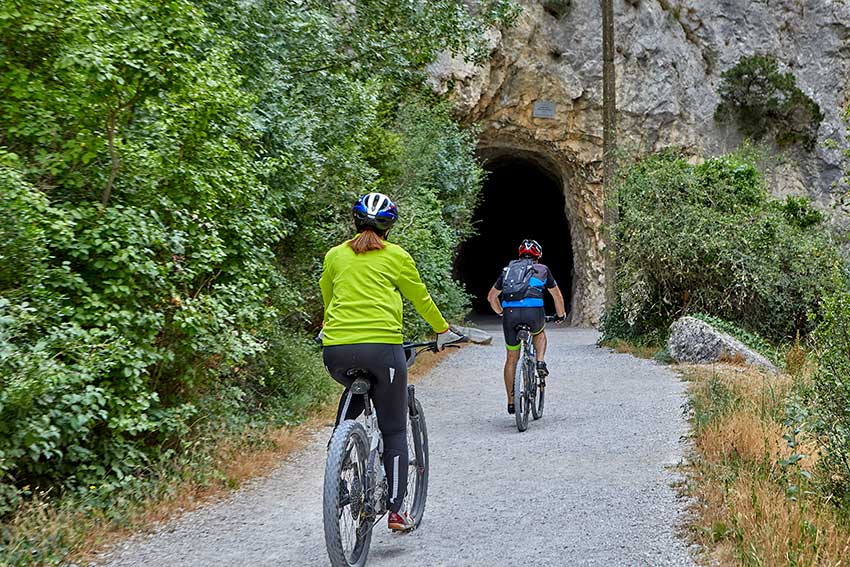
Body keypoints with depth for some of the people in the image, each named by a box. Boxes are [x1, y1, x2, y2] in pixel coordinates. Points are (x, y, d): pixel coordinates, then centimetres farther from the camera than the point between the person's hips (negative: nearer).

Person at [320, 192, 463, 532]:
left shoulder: (335, 255, 14)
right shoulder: (396, 256, 7)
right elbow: (420, 298, 17)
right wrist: (443, 331, 33)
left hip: (336, 351, 3)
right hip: (382, 347, -3)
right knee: (394, 431, 9)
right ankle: (396, 511, 7)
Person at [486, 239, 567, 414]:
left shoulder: (508, 270, 27)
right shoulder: (542, 269, 21)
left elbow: (491, 297, 34)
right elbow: (557, 295, 31)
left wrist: (501, 313, 48)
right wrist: (560, 314, 46)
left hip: (510, 313, 2)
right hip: (533, 313, -1)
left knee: (512, 358, 16)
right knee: (540, 333, 35)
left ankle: (511, 402, 20)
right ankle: (540, 362, 8)